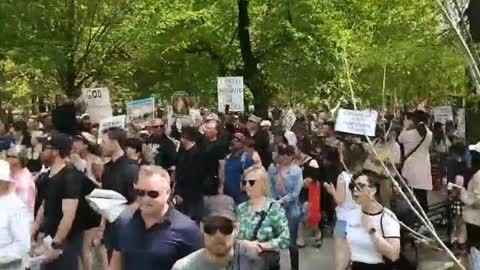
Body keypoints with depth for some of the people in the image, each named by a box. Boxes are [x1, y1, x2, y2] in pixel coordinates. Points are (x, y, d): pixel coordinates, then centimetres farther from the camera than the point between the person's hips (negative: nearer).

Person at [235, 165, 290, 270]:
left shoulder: (275, 208, -4)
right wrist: (244, 243, -10)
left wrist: (259, 245, -12)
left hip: (266, 260, -3)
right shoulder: (241, 208, 9)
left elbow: (285, 240, -10)